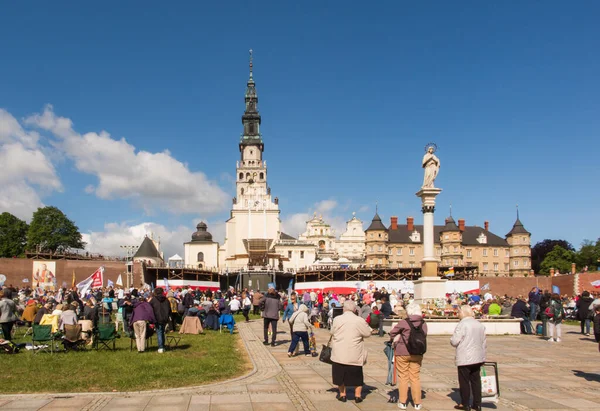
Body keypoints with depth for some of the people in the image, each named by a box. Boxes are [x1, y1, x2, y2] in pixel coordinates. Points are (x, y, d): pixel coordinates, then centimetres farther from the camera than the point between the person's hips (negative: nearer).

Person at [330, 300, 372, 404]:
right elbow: (368, 334, 0)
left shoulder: (337, 319, -5)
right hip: (355, 355, -1)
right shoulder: (360, 321, -10)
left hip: (339, 354, 1)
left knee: (340, 373, 15)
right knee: (357, 375, 15)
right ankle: (357, 395, 17)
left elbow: (332, 332, 7)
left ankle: (342, 394, 19)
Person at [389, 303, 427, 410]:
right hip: (417, 354, 3)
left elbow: (392, 333, -3)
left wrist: (393, 341, 17)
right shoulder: (423, 324, -2)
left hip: (402, 353, -3)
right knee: (415, 378, 11)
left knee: (403, 377, 8)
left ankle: (402, 402, 13)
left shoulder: (404, 323, -13)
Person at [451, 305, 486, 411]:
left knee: (464, 381, 4)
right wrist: (482, 354, 23)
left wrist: (452, 340, 6)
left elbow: (454, 341, -16)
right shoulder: (480, 324, 7)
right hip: (477, 358, 7)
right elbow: (484, 342, 13)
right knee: (476, 380, 12)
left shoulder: (462, 325, -15)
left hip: (464, 359, -7)